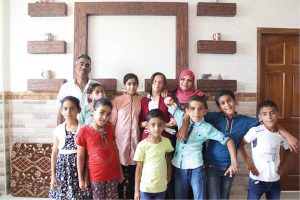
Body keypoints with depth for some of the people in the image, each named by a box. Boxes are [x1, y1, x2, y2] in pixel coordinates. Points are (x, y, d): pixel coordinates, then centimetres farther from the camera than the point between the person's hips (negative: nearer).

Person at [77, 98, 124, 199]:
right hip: (96, 175, -3)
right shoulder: (84, 131, -12)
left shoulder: (109, 128, 1)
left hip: (113, 173, 3)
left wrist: (120, 169, 12)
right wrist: (81, 178, -3)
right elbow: (80, 157, -7)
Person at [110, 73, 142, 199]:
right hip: (121, 140, -2)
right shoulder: (117, 101, -3)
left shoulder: (141, 100, 4)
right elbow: (112, 122, -2)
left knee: (133, 174, 10)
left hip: (135, 140, 2)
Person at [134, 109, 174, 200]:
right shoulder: (142, 145, -17)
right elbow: (139, 168, -9)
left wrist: (168, 175, 11)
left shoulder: (166, 142, -7)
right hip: (146, 187, -3)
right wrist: (137, 190, -5)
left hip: (161, 186, 3)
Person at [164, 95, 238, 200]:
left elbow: (228, 140, -8)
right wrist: (168, 100, -10)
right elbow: (171, 106, 13)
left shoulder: (207, 128, -11)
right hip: (178, 167, 4)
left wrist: (234, 162, -13)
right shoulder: (181, 117, -1)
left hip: (195, 168, -3)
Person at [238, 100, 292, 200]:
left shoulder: (281, 135, -2)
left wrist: (284, 163, 4)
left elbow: (288, 150, 17)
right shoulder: (255, 131, -17)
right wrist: (248, 162, -12)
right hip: (257, 179, -4)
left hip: (275, 180, 4)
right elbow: (240, 144, -8)